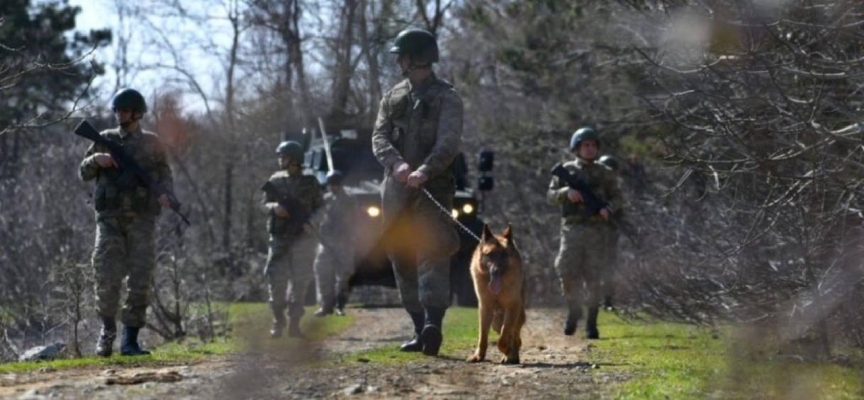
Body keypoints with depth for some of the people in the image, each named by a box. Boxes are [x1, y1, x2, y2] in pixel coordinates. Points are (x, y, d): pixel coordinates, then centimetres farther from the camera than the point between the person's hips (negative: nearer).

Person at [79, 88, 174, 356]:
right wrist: (96, 159, -8)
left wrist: (165, 193, -8)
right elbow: (84, 173, 13)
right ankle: (107, 329, 12)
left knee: (140, 280, -3)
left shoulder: (151, 143, 8)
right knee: (107, 279, -8)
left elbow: (165, 174, 13)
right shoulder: (105, 140, 10)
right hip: (110, 218, 0)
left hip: (141, 220, 0)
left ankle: (130, 340, 2)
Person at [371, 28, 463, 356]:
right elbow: (379, 138, 3)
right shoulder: (393, 98, 17)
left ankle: (433, 324, -31)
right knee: (402, 261, 5)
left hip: (432, 189, -6)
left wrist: (425, 170, -32)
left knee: (432, 254, -17)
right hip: (396, 190, 6)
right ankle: (420, 329, 11)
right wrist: (397, 164, -19)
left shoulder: (446, 98, 0)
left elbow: (449, 143, -14)